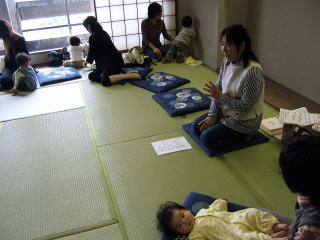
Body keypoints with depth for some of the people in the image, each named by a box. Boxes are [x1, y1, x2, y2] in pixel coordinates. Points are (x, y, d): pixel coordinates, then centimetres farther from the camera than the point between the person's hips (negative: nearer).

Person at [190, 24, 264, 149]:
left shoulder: (252, 71, -30)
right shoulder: (226, 61, -6)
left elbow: (245, 106, -25)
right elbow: (218, 89, -1)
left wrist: (221, 97, -26)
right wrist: (212, 115, -7)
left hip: (244, 120, -8)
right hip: (225, 111, 8)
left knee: (206, 137, -14)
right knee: (196, 127, 4)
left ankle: (242, 136, 5)